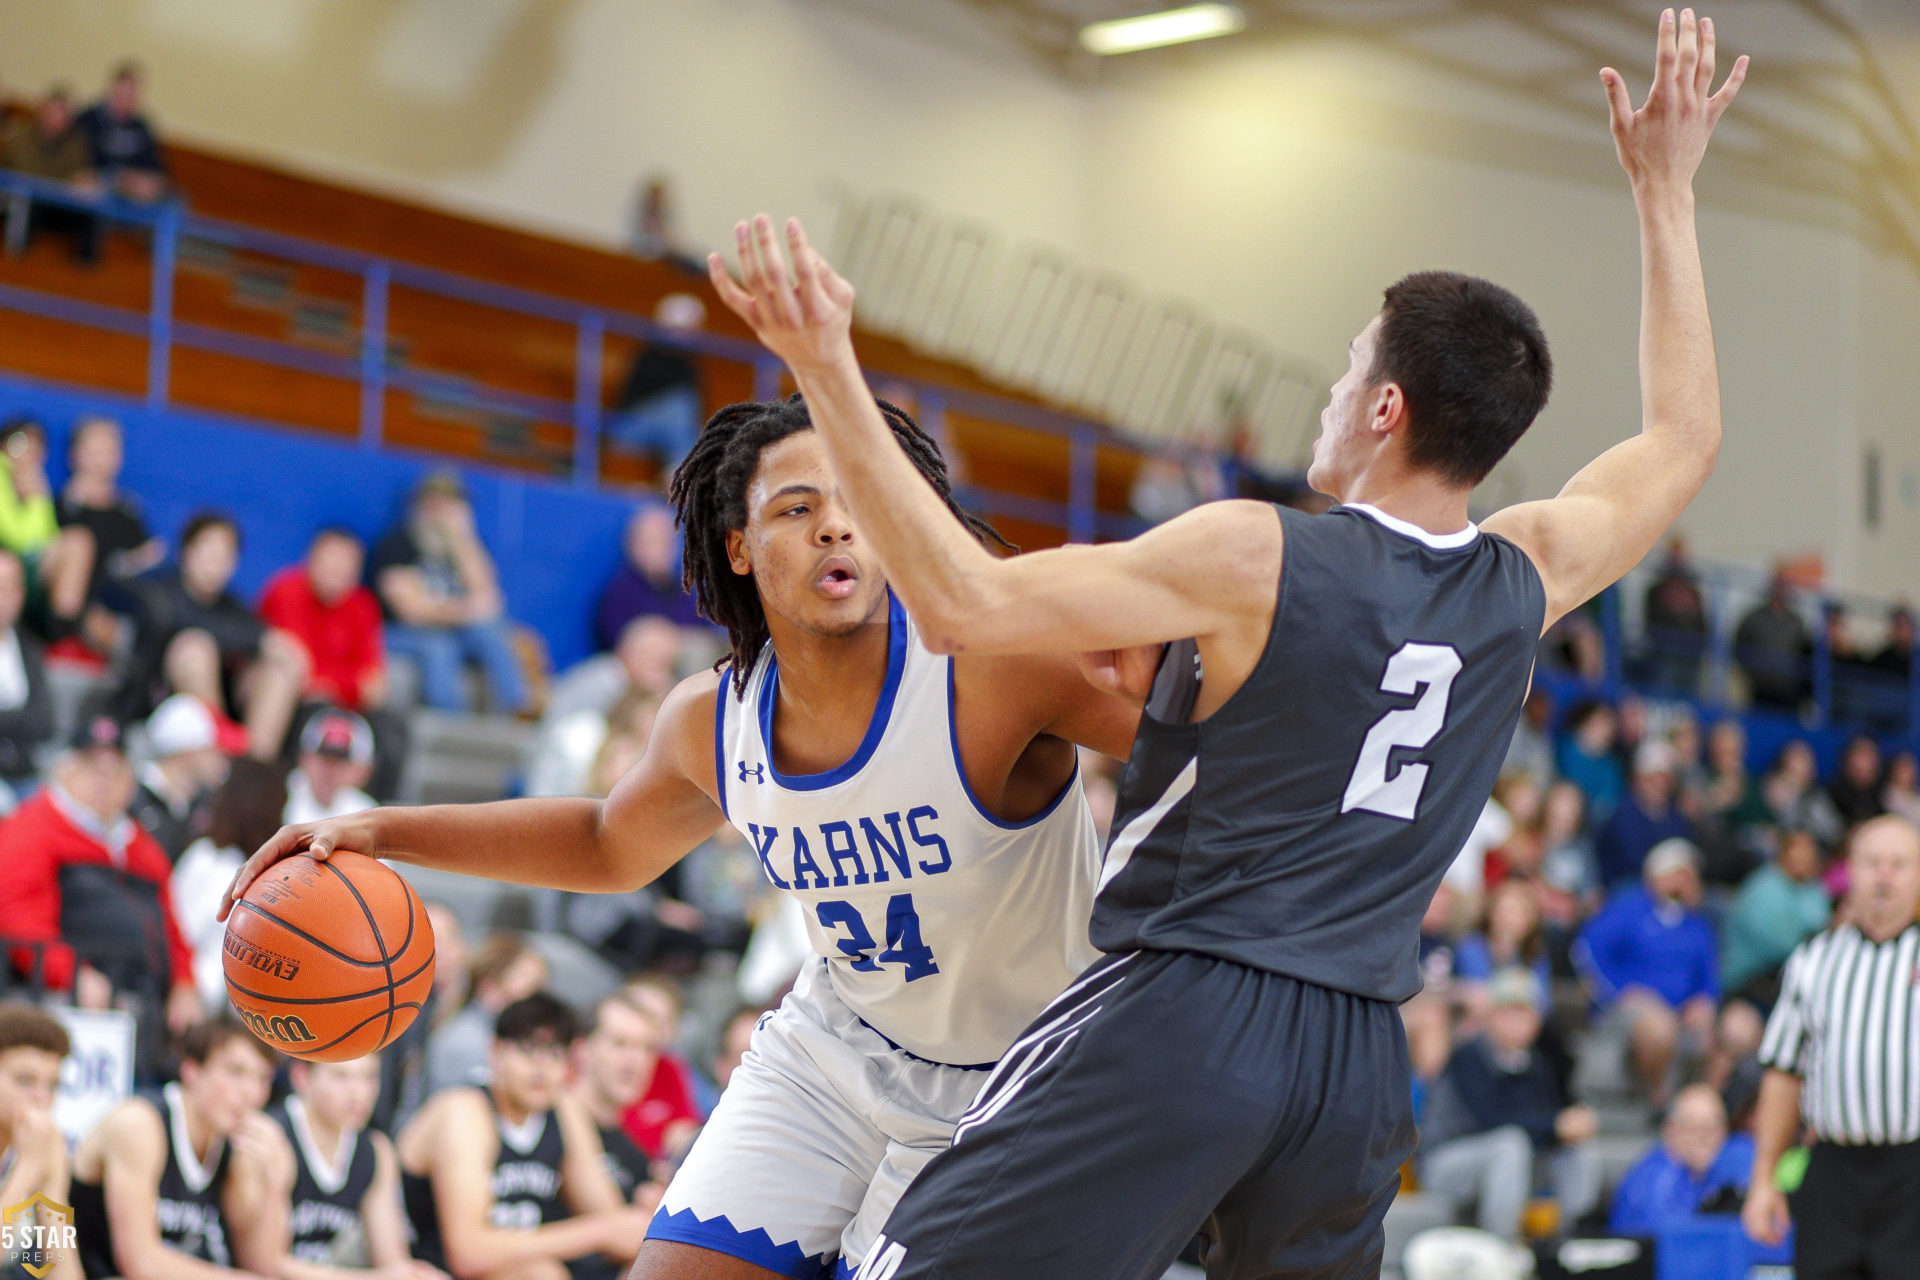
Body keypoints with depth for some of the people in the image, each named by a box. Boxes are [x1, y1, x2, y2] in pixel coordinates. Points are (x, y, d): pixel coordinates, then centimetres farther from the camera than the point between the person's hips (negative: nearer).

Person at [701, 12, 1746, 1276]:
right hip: (1358, 1058, 6)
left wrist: (828, 373, -13)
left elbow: (968, 604, -14)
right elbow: (1685, 436, 26)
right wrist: (1667, 188, 32)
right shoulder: (1526, 578, 7)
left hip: (1177, 1023, -6)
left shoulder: (1256, 557, -9)